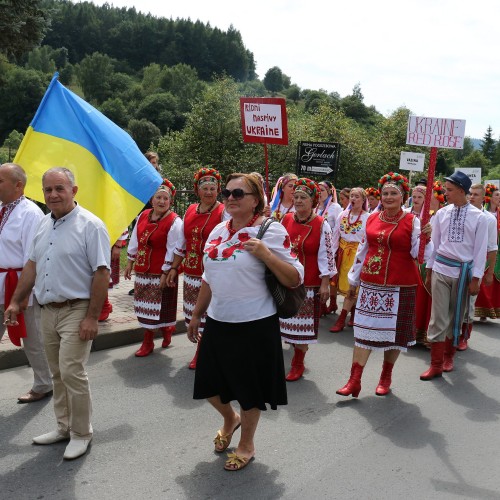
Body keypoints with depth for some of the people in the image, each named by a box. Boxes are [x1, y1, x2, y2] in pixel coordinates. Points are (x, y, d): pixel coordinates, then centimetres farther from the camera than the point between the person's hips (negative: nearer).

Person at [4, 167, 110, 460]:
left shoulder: (90, 225, -13)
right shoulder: (44, 225, 10)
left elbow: (102, 273, -17)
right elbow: (32, 265, 18)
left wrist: (92, 317, -19)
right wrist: (16, 302, 15)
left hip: (76, 311, -7)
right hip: (48, 310, 7)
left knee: (72, 373, -6)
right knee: (58, 374, 15)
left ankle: (81, 434, 10)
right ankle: (64, 427, 29)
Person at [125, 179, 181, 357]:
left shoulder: (174, 222, -13)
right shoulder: (144, 216, 6)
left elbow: (172, 251, -15)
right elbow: (134, 241, 13)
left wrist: (166, 273, -17)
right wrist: (130, 263, 13)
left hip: (160, 273, -6)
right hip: (142, 270, 6)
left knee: (155, 307, 1)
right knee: (145, 305, 12)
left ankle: (148, 341, 16)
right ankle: (166, 329, 31)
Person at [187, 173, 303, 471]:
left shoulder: (271, 231, -11)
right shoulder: (218, 231, 8)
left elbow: (295, 279, -14)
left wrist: (264, 254, -25)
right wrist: (197, 315, 18)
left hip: (255, 325, -6)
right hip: (217, 322, 6)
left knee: (250, 390, 9)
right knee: (209, 384, 15)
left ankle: (247, 445, 33)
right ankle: (230, 419, 47)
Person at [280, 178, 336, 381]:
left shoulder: (321, 225, -8)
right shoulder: (286, 220, 2)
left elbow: (326, 256, -8)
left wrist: (325, 284, -11)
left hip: (309, 283, -3)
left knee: (303, 323, 5)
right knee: (288, 320, 9)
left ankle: (298, 363, 20)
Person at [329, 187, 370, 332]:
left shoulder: (367, 218, -9)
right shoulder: (342, 215, 6)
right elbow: (335, 236, 7)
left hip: (357, 253, -5)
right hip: (342, 252, 5)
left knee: (351, 285, -4)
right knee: (343, 283, 8)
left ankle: (341, 319, -2)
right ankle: (354, 313, 25)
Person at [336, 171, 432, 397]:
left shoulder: (412, 221, -5)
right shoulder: (372, 219, 7)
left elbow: (419, 254, -8)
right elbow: (362, 250, 15)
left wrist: (426, 238, -28)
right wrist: (353, 280, 18)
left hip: (400, 286, -3)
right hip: (370, 284, 4)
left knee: (394, 330, 8)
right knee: (364, 329, 4)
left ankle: (386, 377, 27)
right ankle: (355, 380, 9)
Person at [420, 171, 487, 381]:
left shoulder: (478, 217, -5)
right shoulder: (442, 214, 2)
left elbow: (480, 250, -3)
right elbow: (435, 243, 8)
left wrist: (475, 279, -5)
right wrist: (429, 271, 9)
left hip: (463, 271, -1)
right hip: (441, 269, 1)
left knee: (456, 316, 12)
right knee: (438, 316, -2)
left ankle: (448, 356, 30)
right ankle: (436, 365, 3)